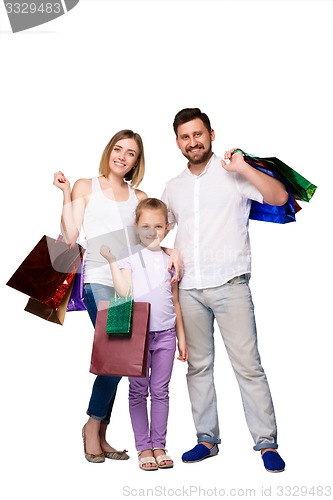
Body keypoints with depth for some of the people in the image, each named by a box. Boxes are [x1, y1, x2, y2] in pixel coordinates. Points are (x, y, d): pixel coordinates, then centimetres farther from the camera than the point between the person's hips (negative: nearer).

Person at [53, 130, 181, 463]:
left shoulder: (139, 197, 17)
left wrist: (172, 252, -5)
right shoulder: (85, 187, 9)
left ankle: (100, 436, 15)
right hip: (100, 281, -3)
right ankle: (93, 426, 7)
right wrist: (66, 194, -4)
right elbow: (70, 235, 1)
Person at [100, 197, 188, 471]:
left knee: (160, 391, 8)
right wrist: (111, 260, -17)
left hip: (165, 333, 3)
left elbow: (175, 302, 11)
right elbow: (124, 292, -15)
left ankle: (159, 446, 18)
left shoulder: (170, 259, 8)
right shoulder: (130, 256, -2)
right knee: (138, 391, 6)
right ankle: (143, 447, 16)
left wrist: (182, 338, 11)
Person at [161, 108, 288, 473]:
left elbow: (279, 197, -11)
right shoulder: (173, 187, 16)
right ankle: (207, 439, 20)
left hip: (230, 283, -4)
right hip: (188, 288, 5)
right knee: (198, 366, 9)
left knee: (247, 364, -5)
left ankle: (266, 442, 5)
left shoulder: (232, 174, 2)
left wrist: (244, 169, -19)